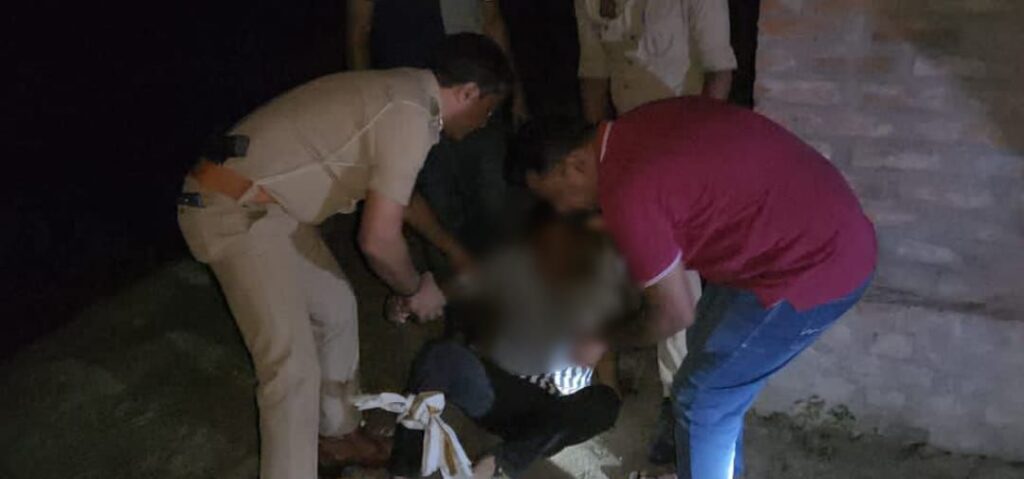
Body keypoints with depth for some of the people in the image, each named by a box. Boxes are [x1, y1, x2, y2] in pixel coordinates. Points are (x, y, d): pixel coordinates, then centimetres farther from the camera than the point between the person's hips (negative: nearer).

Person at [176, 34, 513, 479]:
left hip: (264, 202, 10)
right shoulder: (411, 116, -20)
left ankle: (338, 433, 39)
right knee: (294, 367, -11)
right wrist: (416, 288, -1)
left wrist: (454, 250, 35)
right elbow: (378, 238, -21)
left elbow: (398, 194, 28)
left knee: (337, 310, 20)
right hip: (234, 209, -10)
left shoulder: (402, 91, 11)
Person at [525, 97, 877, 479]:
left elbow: (675, 314, -12)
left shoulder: (626, 193, -21)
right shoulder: (635, 130, 5)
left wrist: (610, 339, 7)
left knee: (702, 399, 3)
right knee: (712, 354, 24)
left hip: (815, 265, -10)